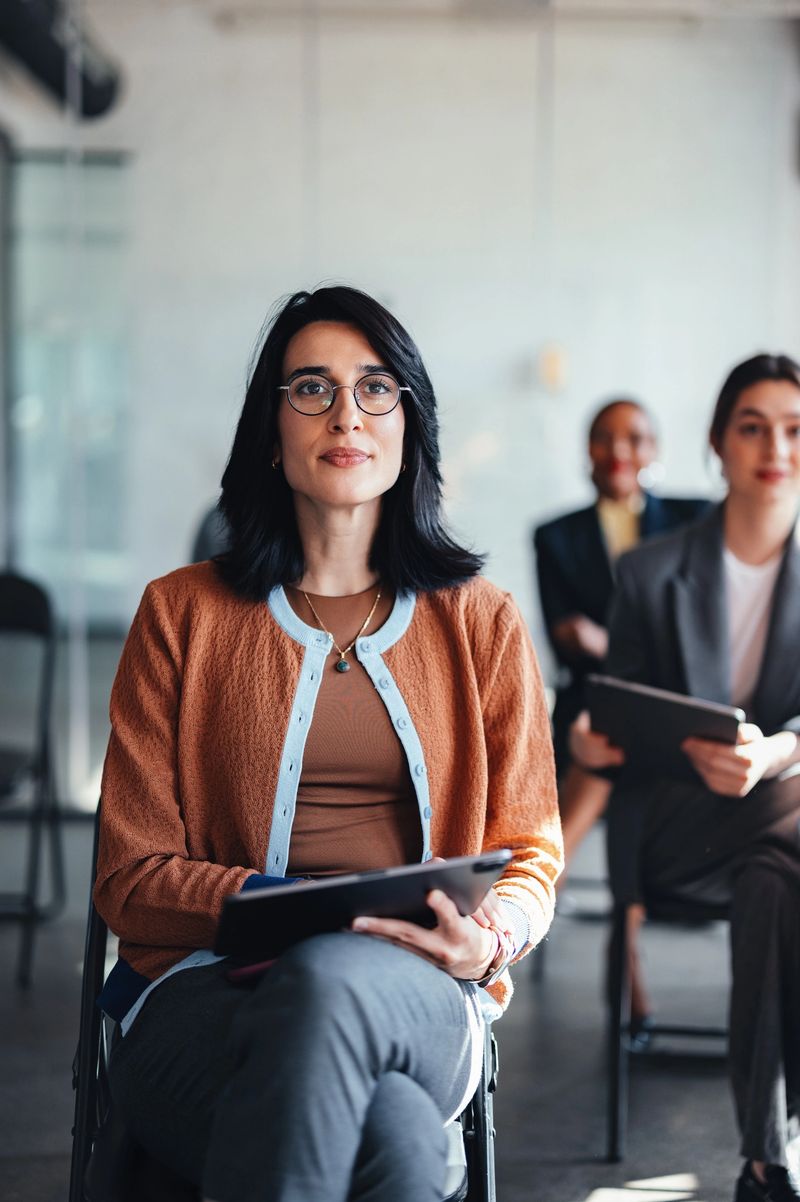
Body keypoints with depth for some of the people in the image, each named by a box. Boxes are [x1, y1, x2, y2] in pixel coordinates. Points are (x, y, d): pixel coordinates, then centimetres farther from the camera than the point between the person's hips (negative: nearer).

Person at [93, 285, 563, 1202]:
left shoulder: (482, 623, 16)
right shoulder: (183, 613, 11)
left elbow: (528, 854, 16)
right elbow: (131, 879, 6)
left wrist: (489, 939, -10)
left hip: (418, 999, 2)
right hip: (205, 984, -1)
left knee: (330, 982, -39)